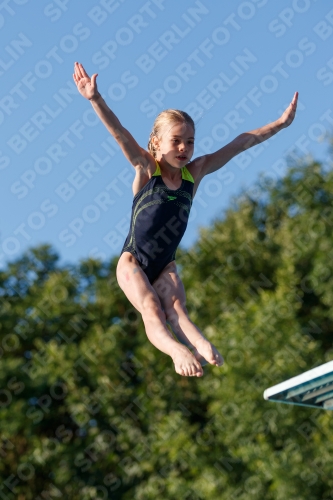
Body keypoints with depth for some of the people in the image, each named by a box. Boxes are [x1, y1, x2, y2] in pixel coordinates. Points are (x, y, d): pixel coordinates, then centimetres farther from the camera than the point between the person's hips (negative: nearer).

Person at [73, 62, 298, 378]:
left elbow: (240, 144, 3)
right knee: (152, 311, -26)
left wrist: (280, 123, 3)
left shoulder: (195, 172, 2)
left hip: (164, 266, 3)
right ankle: (177, 349, -52)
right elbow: (119, 134, -23)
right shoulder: (146, 168, -7)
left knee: (176, 308, -24)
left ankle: (200, 345, -52)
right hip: (132, 263, -3)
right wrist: (95, 100, -38)